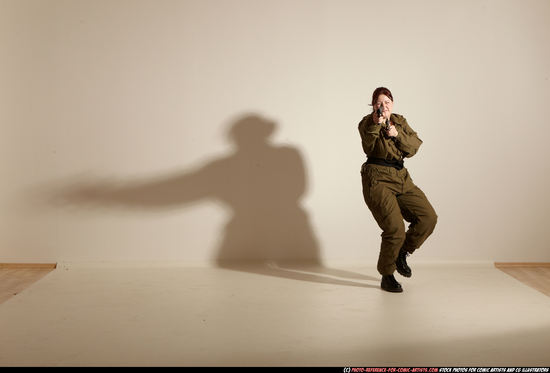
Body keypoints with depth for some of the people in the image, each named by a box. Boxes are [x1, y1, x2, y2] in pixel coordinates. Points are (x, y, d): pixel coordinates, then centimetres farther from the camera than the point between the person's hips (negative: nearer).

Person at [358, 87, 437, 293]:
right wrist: (376, 124, -28)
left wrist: (397, 134, -13)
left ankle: (402, 253, 18)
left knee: (428, 217, -2)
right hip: (377, 179, -6)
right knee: (395, 228, -15)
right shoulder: (367, 123, 0)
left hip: (401, 178, 6)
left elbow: (414, 147, 2)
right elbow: (369, 147, -18)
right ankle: (386, 276, 4)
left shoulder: (400, 121, 15)